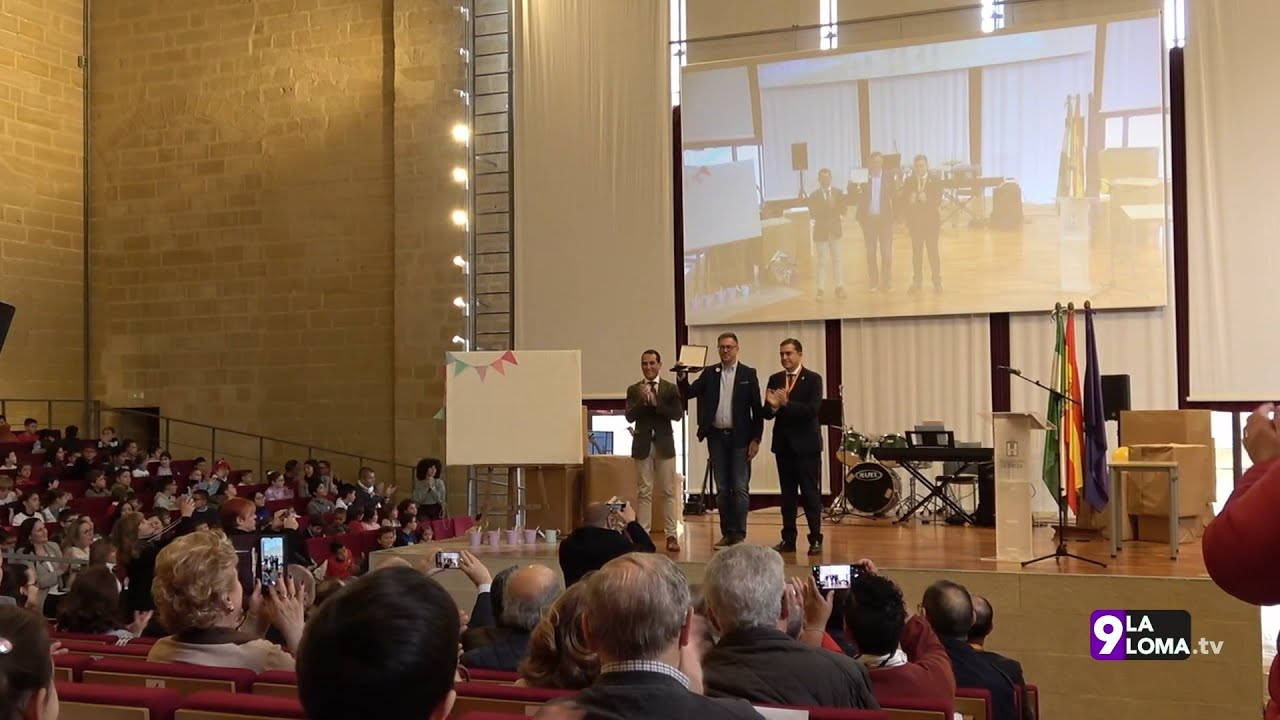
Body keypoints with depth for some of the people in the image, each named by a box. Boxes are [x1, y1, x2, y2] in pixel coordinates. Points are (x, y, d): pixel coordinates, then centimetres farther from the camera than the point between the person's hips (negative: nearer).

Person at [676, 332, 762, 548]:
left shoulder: (748, 374, 0)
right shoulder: (709, 373, 8)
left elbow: (756, 409, -2)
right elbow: (689, 393, 0)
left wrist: (755, 439, -7)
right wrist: (681, 378, -19)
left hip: (739, 437, -3)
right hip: (716, 437, 3)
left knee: (740, 488, -3)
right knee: (722, 488, 8)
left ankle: (739, 534, 2)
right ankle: (727, 533, 13)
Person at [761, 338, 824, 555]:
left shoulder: (813, 379, -5)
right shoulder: (775, 379, 8)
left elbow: (812, 410, -17)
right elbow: (767, 414, 3)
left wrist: (786, 403, -28)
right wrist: (772, 405, -19)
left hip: (806, 444, -4)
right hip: (783, 444, 5)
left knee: (810, 493, -2)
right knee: (787, 494, 9)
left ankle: (815, 540, 4)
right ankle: (788, 539, 13)